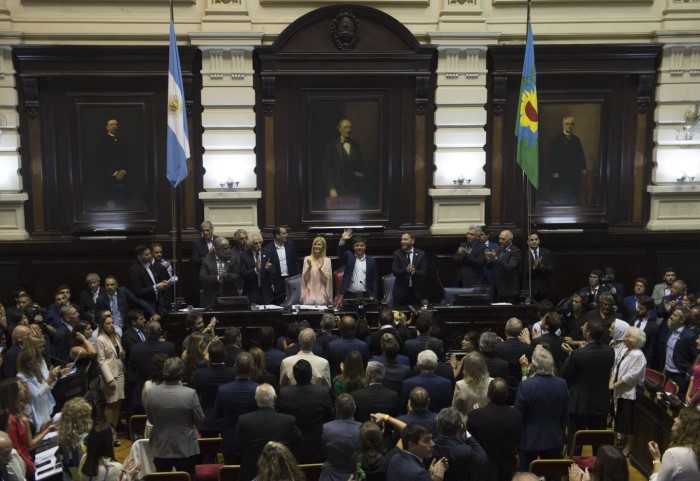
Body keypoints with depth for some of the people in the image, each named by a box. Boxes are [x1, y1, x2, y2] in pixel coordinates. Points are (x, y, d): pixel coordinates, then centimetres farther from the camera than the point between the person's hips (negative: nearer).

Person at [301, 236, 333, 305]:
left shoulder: (327, 260, 2)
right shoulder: (307, 259, 4)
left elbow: (326, 279, -1)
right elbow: (305, 278, 1)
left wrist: (320, 269, -18)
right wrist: (309, 267, -16)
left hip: (321, 294, 0)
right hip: (310, 293, 0)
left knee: (320, 304, -25)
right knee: (309, 303, -26)